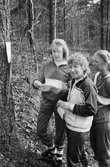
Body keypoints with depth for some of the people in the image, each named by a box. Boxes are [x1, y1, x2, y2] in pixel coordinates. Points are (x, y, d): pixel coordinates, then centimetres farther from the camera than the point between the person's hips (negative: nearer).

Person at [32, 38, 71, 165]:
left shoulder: (69, 68, -8)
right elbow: (38, 81, 7)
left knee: (60, 131, 11)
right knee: (40, 130, 8)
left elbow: (70, 88, -14)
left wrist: (52, 88, -26)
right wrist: (37, 83, -18)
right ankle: (51, 148, 38)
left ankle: (59, 153, 39)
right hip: (46, 101, 3)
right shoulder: (46, 66, 3)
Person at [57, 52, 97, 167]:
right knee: (80, 152, 26)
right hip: (70, 125, 8)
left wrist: (70, 106, -24)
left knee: (73, 158, 6)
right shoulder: (74, 81, 4)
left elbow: (91, 110, -27)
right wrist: (63, 104, 3)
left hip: (79, 129, -8)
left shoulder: (88, 85, -23)